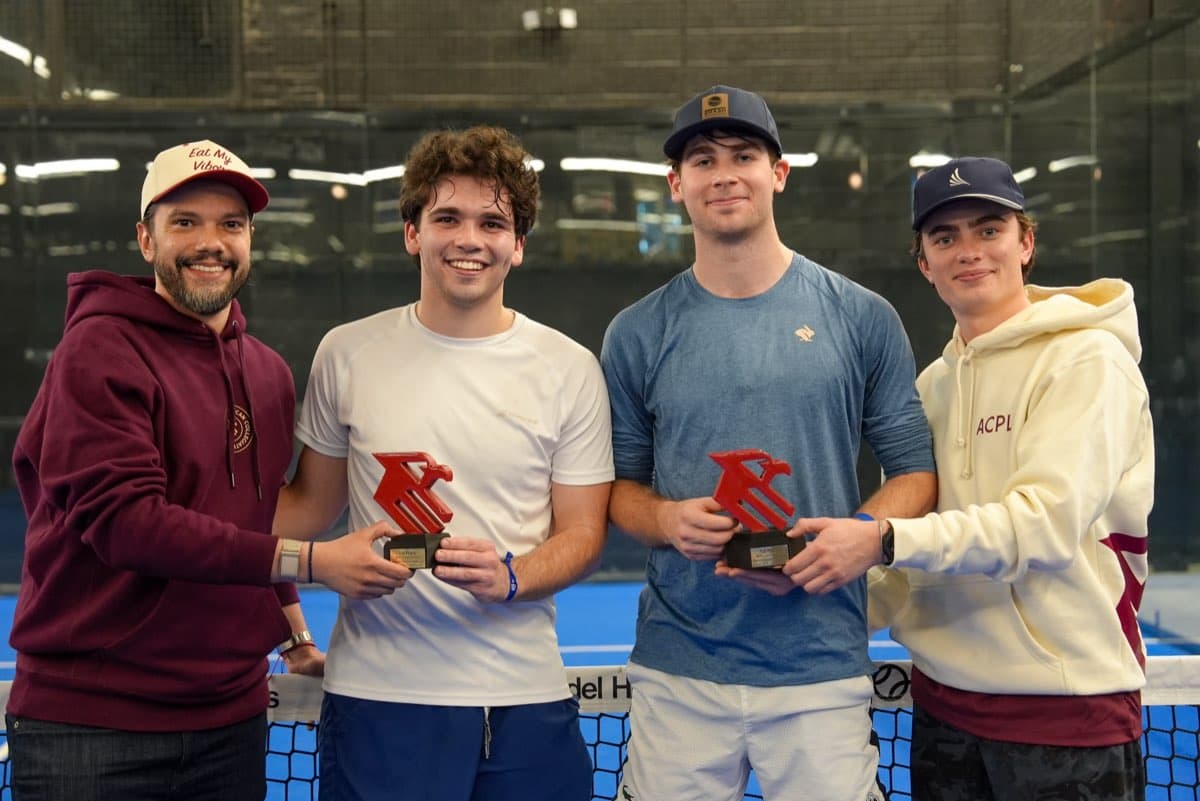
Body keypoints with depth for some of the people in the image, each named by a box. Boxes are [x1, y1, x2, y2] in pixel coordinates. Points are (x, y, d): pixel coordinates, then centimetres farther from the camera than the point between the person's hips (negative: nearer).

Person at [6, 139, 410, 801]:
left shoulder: (269, 372, 10)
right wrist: (310, 562, -24)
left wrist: (294, 637, 12)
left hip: (231, 719, 6)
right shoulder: (101, 349, -10)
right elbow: (124, 519, -21)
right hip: (88, 721, -6)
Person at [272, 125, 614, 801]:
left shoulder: (570, 370, 0)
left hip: (527, 699, 0)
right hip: (377, 692, 0)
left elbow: (583, 533, 1)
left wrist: (509, 577, -18)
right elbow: (313, 502, 12)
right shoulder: (347, 354, 3)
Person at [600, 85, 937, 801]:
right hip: (676, 672, 1)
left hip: (821, 669, -1)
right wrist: (667, 520, -11)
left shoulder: (863, 318, 1)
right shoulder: (637, 334, 5)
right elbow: (620, 486, 11)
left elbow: (917, 473, 3)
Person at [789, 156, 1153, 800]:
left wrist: (885, 540, -28)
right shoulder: (931, 384, 11)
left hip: (1066, 705, -6)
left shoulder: (1087, 359, -9)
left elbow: (1046, 522, -21)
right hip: (943, 703, 6)